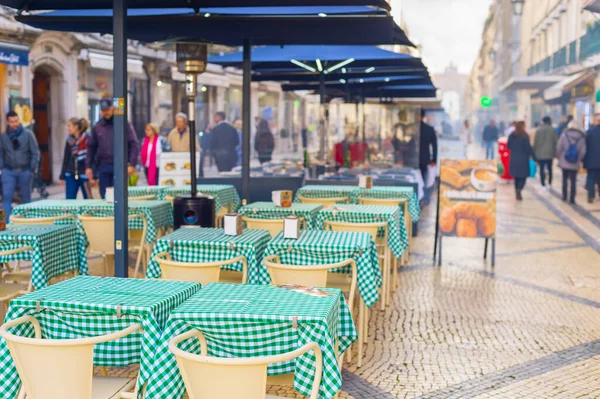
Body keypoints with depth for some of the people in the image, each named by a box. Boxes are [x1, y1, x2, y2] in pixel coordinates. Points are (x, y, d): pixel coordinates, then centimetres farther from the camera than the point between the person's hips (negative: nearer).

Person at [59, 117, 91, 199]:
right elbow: (66, 159, 15)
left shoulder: (87, 139, -7)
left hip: (84, 174, -5)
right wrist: (62, 176, 13)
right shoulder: (69, 140, 10)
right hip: (71, 175, 5)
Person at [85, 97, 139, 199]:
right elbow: (91, 147, 15)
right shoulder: (97, 127, 12)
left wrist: (132, 164, -11)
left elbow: (133, 145, -3)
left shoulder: (125, 125, 2)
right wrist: (88, 166, 8)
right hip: (103, 166, 4)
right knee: (104, 196, 4)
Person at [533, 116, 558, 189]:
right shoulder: (552, 130, -2)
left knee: (542, 169, 0)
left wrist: (534, 153, 5)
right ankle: (549, 183, 19)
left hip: (540, 153, -2)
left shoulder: (539, 130, -3)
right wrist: (555, 152, 7)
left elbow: (535, 142, -2)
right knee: (549, 168, 16)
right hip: (550, 153, 2)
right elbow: (556, 141, -2)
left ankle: (543, 184, -6)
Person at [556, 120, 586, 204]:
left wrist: (559, 157, 8)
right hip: (575, 164, 0)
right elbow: (583, 151, -3)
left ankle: (564, 197, 18)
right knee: (573, 180, 7)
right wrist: (579, 159, 11)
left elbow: (559, 148, -6)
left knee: (565, 179, 14)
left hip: (564, 162, 0)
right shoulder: (581, 137, -5)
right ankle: (572, 198, 5)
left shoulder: (564, 135, -9)